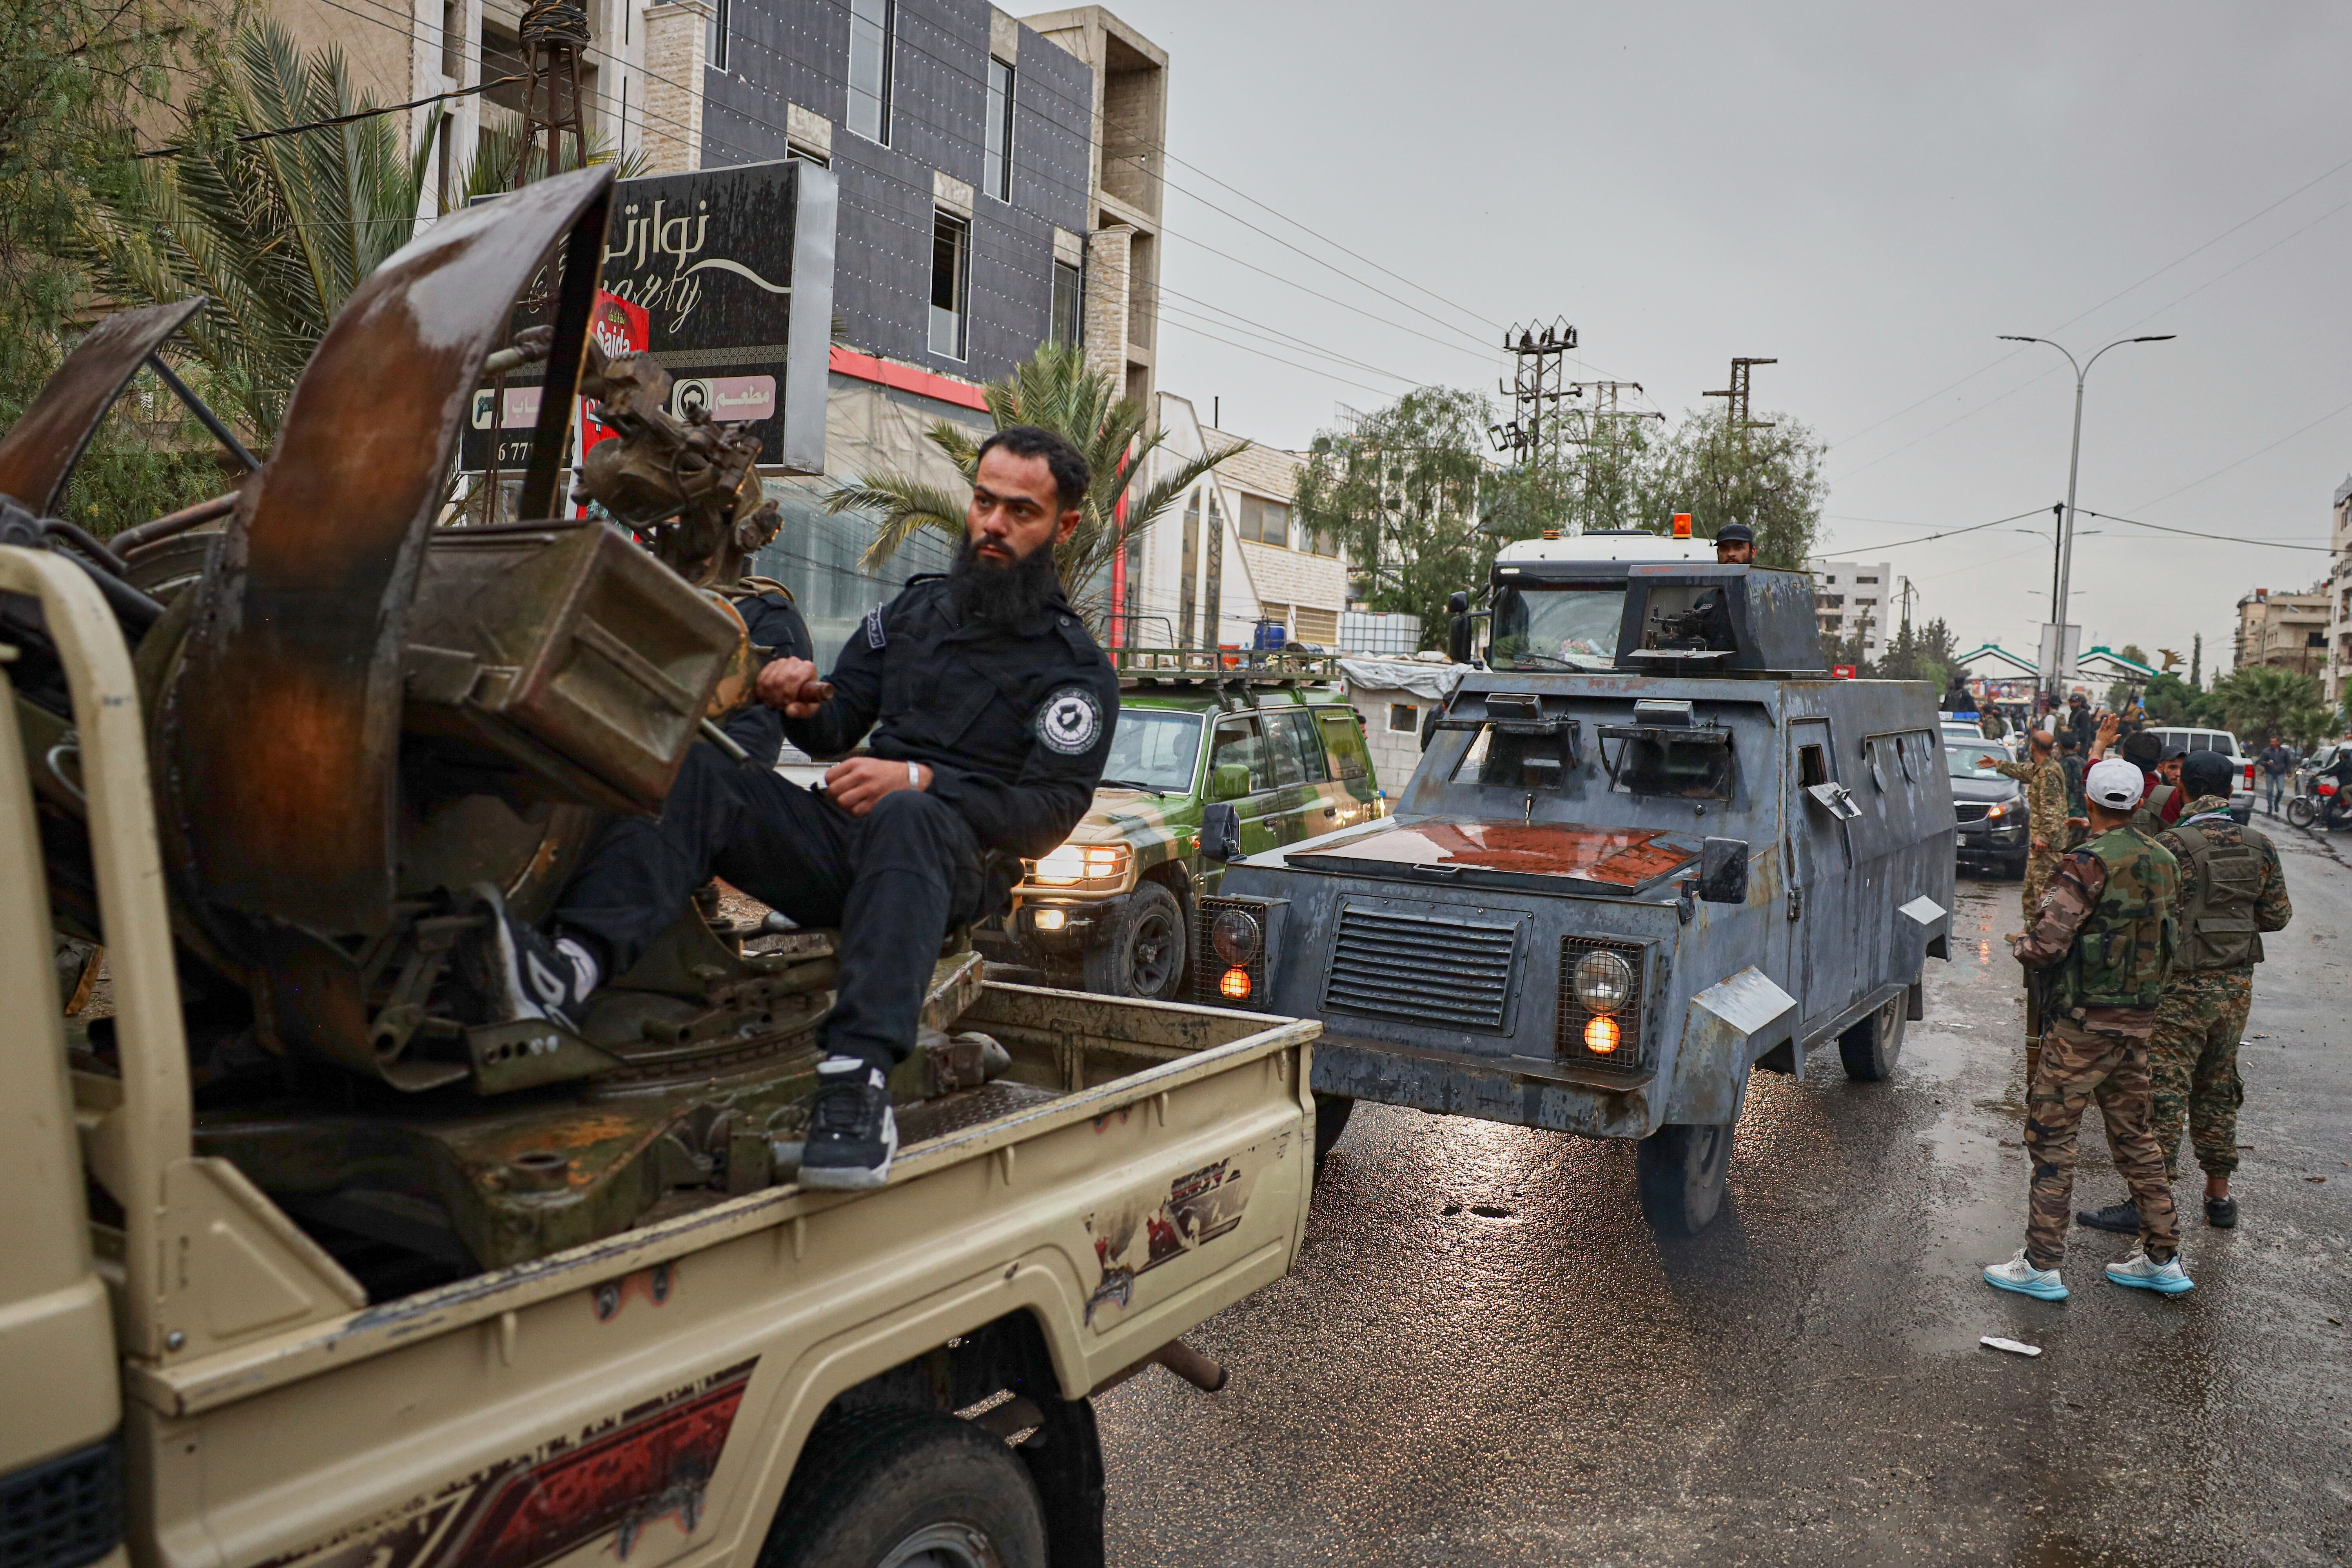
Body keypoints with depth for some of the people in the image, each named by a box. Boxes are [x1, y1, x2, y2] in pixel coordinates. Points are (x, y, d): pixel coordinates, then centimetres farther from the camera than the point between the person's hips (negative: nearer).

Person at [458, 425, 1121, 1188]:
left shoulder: (1077, 669, 5)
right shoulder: (914, 610, 21)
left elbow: (1055, 809, -8)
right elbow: (834, 734, 19)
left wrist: (920, 781, -21)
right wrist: (806, 704, -6)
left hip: (955, 872, -5)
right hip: (841, 846, 5)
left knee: (905, 818, -39)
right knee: (694, 772, -18)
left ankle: (859, 1074, -53)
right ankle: (571, 966, -42)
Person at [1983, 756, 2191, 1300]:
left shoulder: (2089, 865, -18)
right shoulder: (2163, 861, 6)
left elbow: (2047, 945, -21)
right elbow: (2165, 934, 16)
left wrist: (2021, 945, -1)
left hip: (2084, 1023, -8)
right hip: (2139, 1019, 8)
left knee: (2051, 1134, 1)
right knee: (2134, 1134, 18)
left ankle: (2041, 1265, 4)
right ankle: (2163, 1259, 25)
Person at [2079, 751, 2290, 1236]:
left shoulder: (2173, 846, -16)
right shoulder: (2260, 847, 2)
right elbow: (2278, 916, 8)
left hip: (2182, 987, -6)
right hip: (2236, 987, 6)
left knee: (2163, 1091, -3)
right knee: (2218, 1091, 17)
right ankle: (2219, 1195, 23)